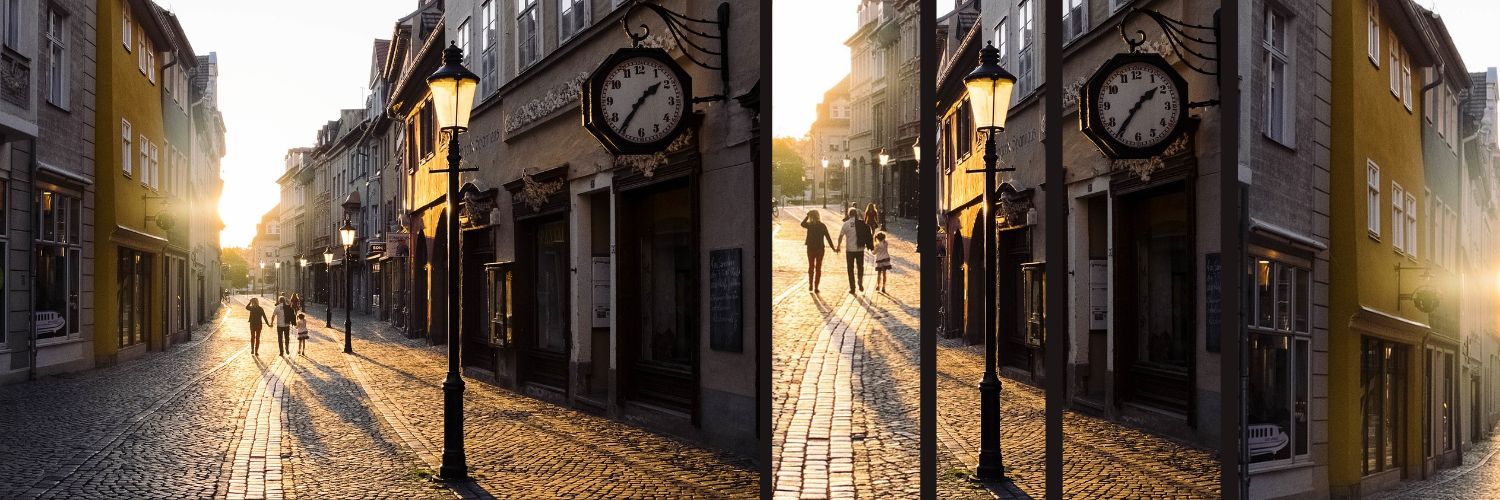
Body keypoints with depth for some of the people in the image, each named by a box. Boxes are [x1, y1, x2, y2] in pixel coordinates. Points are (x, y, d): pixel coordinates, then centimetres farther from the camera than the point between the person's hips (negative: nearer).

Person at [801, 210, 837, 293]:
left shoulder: (809, 225, -7)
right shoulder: (822, 226, -6)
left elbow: (802, 223, 16)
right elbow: (828, 238, -7)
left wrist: (807, 216, 12)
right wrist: (833, 248, -2)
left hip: (811, 249, 0)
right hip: (820, 249, 0)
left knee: (811, 267, 18)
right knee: (818, 268, 7)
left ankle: (810, 285, 17)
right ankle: (816, 287, 5)